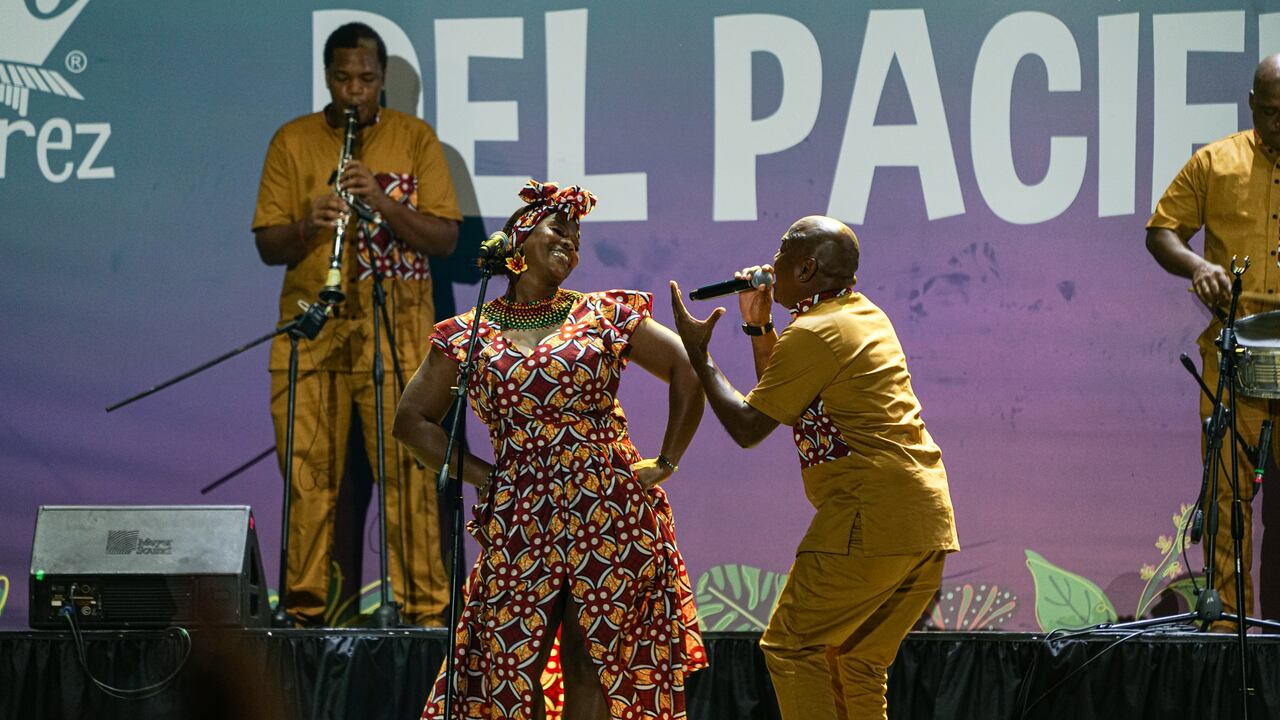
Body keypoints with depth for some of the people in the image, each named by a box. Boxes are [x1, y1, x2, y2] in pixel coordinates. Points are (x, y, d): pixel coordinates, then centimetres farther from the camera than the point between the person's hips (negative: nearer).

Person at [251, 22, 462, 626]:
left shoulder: (415, 139, 7)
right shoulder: (292, 142, 9)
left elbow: (445, 238, 1)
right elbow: (267, 246, 6)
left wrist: (382, 203, -14)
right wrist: (308, 225, -15)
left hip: (396, 326, -1)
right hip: (311, 324, 1)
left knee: (406, 466, -6)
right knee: (308, 467, -2)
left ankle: (424, 608, -3)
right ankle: (304, 608, 3)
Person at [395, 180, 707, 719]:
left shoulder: (604, 315, 7)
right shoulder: (468, 335, 9)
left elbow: (688, 373, 8)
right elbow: (412, 419, 15)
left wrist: (666, 463, 4)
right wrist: (471, 471, 4)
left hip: (610, 515, -1)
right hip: (518, 522, 1)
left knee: (595, 666, 0)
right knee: (510, 669, -4)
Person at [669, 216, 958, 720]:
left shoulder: (814, 333, -9)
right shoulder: (867, 316, 20)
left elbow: (748, 427, -6)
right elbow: (784, 406, 29)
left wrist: (698, 356, 4)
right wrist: (758, 325, 24)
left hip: (870, 515, -9)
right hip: (930, 519, 9)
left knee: (790, 648, -3)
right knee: (859, 662, 14)